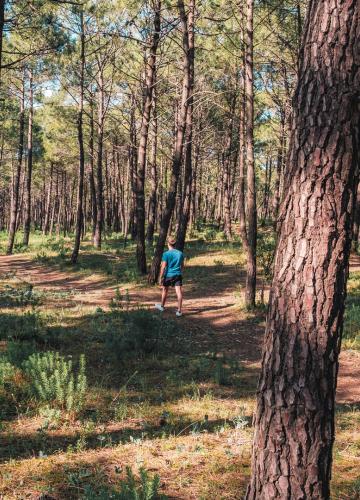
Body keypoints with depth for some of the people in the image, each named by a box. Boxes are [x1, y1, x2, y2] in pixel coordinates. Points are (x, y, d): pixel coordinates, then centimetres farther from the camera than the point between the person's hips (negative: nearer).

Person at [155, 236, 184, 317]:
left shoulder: (166, 254, -9)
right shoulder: (180, 253, 5)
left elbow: (163, 267, -12)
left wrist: (160, 278, -7)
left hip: (168, 275, -2)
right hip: (178, 275, 2)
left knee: (165, 290, 18)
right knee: (179, 292, -4)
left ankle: (162, 306, 36)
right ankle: (179, 311, -8)